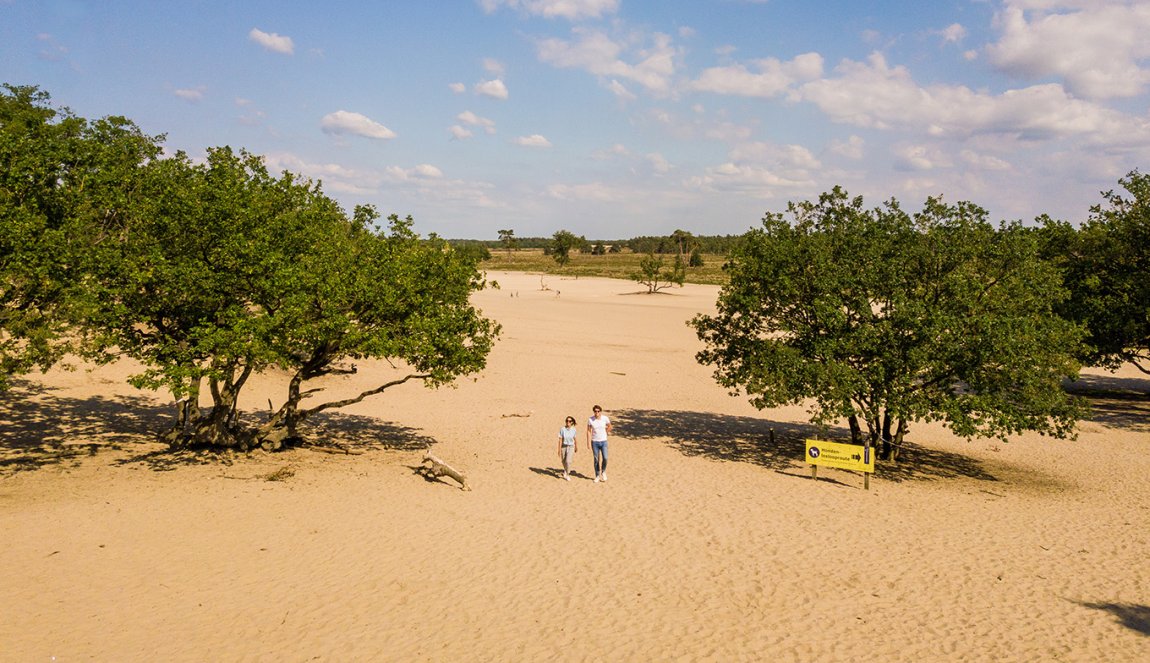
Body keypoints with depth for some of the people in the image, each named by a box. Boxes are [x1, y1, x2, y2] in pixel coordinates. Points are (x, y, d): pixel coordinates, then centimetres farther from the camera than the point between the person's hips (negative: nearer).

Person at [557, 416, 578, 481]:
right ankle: (565, 470, 48)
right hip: (563, 446, 1)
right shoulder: (562, 429, -11)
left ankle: (567, 475, 1)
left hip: (571, 447, -1)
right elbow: (560, 440, -8)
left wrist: (576, 447, 16)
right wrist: (559, 450, -8)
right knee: (564, 461, 16)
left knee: (568, 461, -17)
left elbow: (575, 439, 6)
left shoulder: (574, 430, -8)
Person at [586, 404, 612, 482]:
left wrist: (604, 434, 9)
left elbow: (609, 427, 10)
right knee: (596, 460, 4)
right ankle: (597, 476, 18)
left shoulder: (605, 418, -9)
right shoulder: (590, 420, -10)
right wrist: (589, 444, -9)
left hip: (603, 442, 0)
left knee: (605, 458, -10)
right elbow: (589, 432, -6)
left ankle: (603, 472, 17)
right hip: (594, 442, 0)